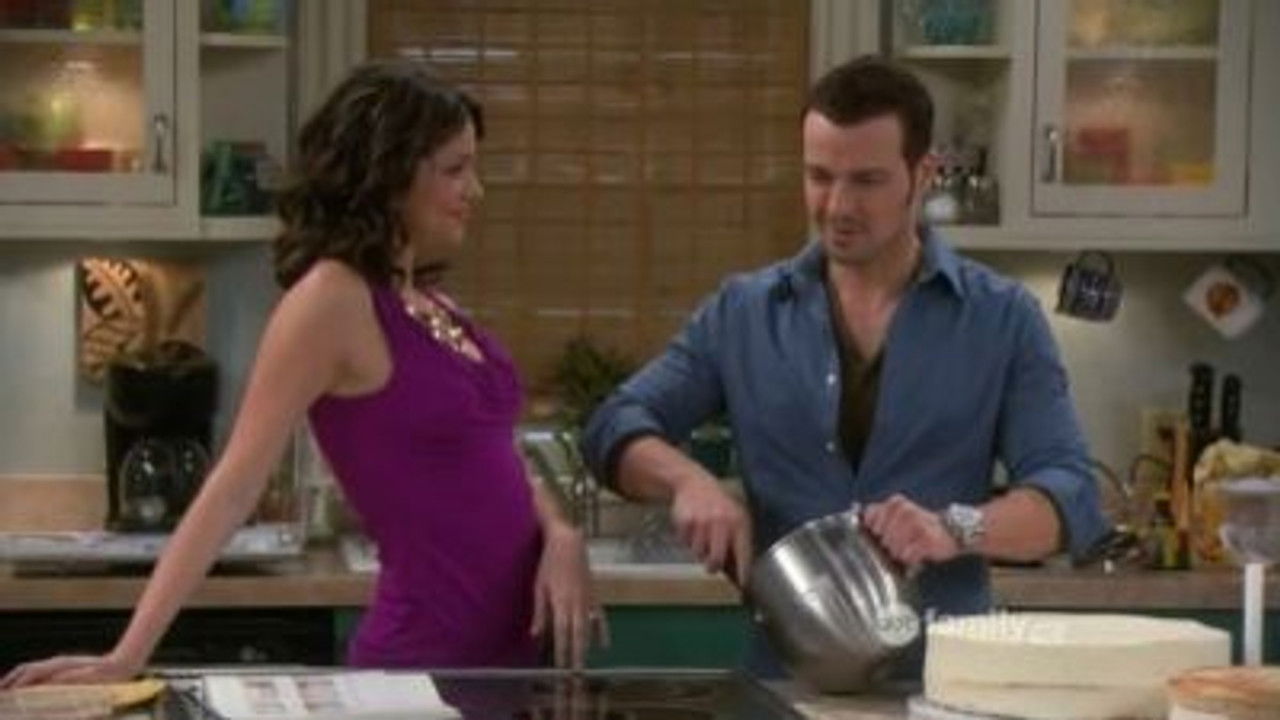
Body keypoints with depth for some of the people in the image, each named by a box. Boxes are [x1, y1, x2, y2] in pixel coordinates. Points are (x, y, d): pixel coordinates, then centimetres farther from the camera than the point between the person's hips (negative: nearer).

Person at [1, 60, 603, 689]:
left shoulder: (431, 304, 10)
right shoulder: (334, 297, -13)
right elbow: (233, 487, -16)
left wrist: (559, 534, -6)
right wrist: (127, 657, -19)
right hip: (428, 654, -8)